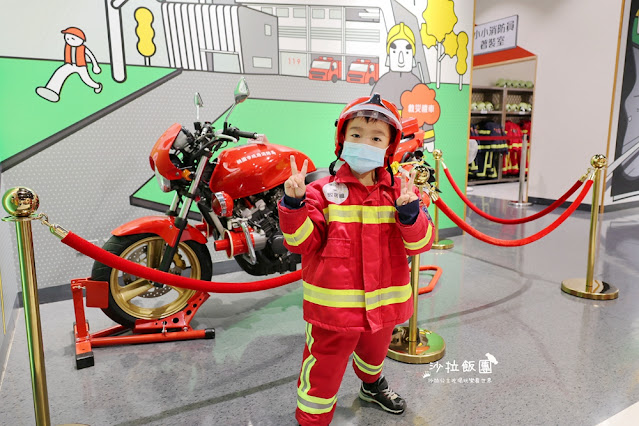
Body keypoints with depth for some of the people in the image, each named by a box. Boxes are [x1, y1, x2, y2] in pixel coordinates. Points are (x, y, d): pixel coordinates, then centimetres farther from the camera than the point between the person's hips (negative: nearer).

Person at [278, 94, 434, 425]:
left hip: (383, 303, 4)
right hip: (333, 305, -4)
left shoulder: (398, 191, -3)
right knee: (323, 372, 7)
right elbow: (302, 242, -15)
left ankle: (372, 385, 65)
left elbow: (420, 243, -8)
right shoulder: (323, 190, -11)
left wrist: (410, 213, -28)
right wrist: (294, 205, -31)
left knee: (374, 351, 33)